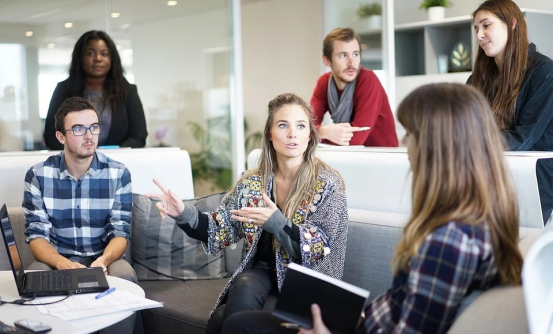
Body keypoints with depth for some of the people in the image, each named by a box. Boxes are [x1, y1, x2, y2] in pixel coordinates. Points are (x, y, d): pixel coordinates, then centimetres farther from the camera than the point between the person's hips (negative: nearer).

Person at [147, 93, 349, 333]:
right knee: (244, 289, -32)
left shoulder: (327, 184, -7)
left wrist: (275, 222, -27)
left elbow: (320, 249, -13)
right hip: (260, 272, 4)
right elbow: (221, 231, 4)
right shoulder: (252, 182, 4)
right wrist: (184, 214, -15)